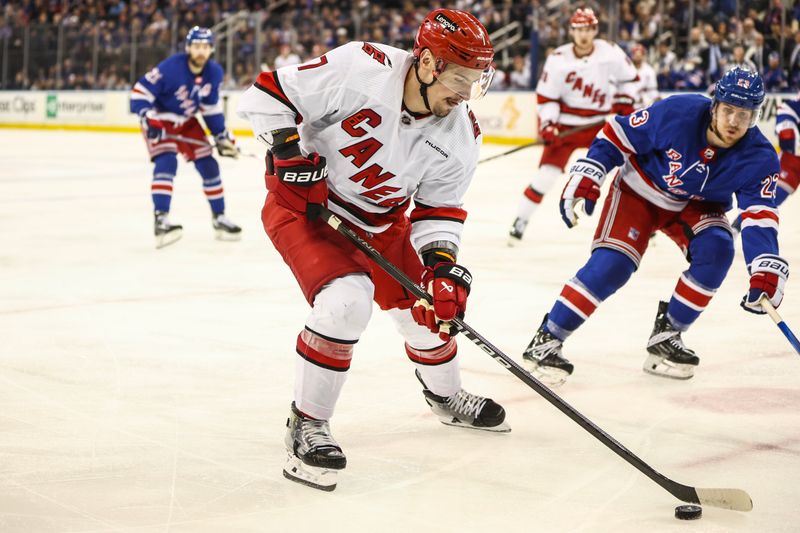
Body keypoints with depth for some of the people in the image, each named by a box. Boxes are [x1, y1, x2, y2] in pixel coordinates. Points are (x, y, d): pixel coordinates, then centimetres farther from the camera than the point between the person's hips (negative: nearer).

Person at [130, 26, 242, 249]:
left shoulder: (214, 72, -9)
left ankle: (219, 218, 18)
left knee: (208, 165, 3)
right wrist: (149, 120, -35)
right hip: (159, 120, -6)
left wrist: (222, 135, 4)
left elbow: (211, 107, 6)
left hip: (186, 122, 6)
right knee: (166, 162, -26)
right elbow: (140, 91, -25)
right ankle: (161, 221, -29)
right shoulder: (170, 68, -29)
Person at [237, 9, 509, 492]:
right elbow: (267, 94, -21)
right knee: (346, 300, -28)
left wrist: (442, 266, -19)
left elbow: (439, 209, -4)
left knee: (426, 306, 13)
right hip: (303, 202, -6)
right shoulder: (359, 68, -30)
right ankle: (307, 425, -11)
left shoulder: (460, 137, -13)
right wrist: (292, 153, -27)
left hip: (380, 220, 6)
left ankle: (447, 397, 45)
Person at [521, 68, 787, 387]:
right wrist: (585, 178, -23)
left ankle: (666, 336, -7)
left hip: (694, 205, 3)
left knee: (716, 249, -24)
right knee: (612, 265, -21)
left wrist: (766, 271, -44)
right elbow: (617, 136, -18)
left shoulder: (758, 159, -22)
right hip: (638, 190, -3)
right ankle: (546, 340, -13)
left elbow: (760, 216, -29)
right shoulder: (677, 113, -30)